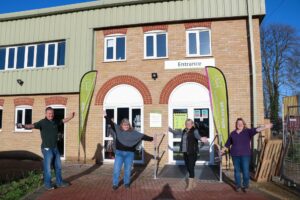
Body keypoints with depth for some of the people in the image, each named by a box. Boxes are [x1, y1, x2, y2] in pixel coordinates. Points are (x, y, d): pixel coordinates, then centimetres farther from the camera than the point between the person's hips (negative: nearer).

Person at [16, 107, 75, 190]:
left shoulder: (55, 122, 6)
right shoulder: (42, 122, -14)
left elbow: (63, 121, 24)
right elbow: (33, 125, -30)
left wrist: (70, 117, 25)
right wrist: (24, 126, -48)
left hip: (55, 148, 7)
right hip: (47, 149, -7)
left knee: (58, 166, 16)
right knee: (47, 167, 3)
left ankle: (59, 182, 29)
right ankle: (47, 184, 19)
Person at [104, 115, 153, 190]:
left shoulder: (133, 132, -2)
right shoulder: (117, 129, 0)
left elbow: (143, 136, -4)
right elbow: (111, 123, -3)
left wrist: (152, 138, -10)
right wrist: (106, 116, -11)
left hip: (129, 154, 0)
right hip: (119, 153, 0)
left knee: (127, 170, 10)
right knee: (116, 169, 2)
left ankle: (127, 183, 30)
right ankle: (115, 184, 18)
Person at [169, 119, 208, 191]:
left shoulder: (194, 131, -9)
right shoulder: (184, 131, 10)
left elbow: (197, 136, -30)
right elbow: (177, 133, 27)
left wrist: (201, 138, -53)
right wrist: (170, 129, 36)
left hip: (192, 153, -7)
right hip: (185, 152, 7)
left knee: (191, 168, -4)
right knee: (188, 168, 13)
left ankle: (190, 185, 8)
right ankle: (193, 183, 31)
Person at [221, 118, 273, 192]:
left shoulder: (247, 131, -1)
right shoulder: (233, 133, 8)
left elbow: (256, 130, -18)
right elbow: (228, 143, 18)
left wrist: (265, 127, -33)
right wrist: (223, 150, 25)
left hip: (245, 155, -2)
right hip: (235, 155, 2)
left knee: (245, 171, -2)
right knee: (237, 171, 9)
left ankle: (245, 186, 15)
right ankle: (238, 185, 20)